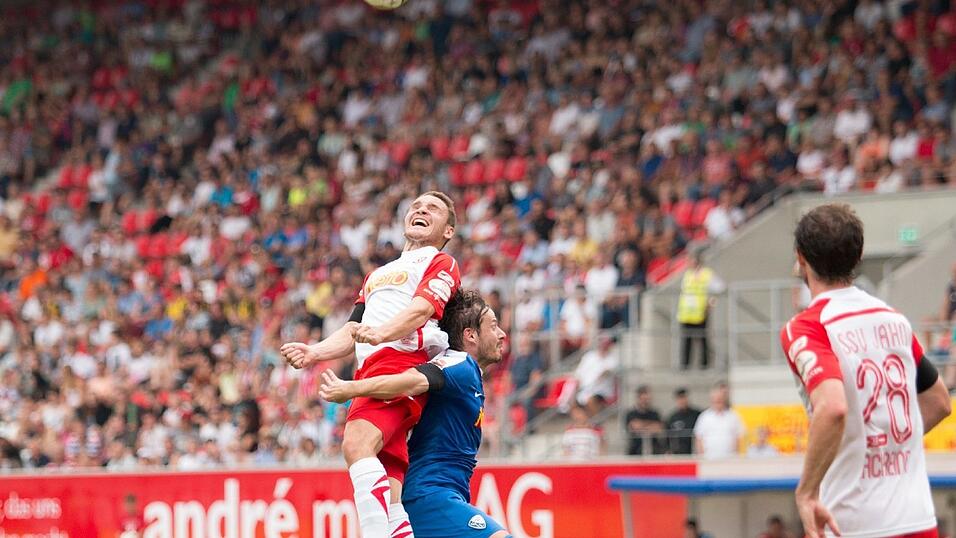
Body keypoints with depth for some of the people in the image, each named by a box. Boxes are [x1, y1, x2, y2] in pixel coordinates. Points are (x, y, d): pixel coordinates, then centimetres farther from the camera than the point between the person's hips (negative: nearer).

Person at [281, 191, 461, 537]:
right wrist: (313, 353, 10)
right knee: (389, 497, -4)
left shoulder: (442, 264, 12)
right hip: (368, 372, 7)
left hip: (402, 363, -7)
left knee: (357, 444, -32)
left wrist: (382, 333, -27)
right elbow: (352, 333, 30)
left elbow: (421, 309, -7)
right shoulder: (377, 276, 37)